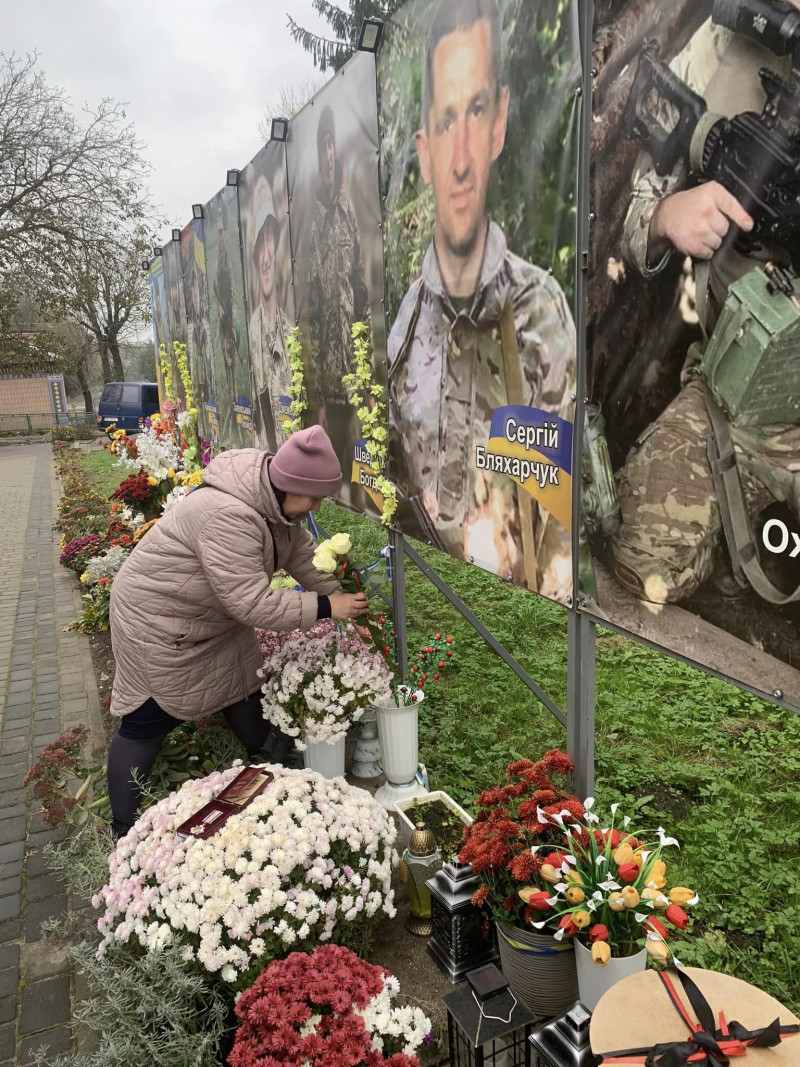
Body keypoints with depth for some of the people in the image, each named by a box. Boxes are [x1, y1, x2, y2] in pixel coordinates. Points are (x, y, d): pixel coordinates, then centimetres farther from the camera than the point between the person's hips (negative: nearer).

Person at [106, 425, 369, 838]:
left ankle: (268, 762, 43)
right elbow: (253, 603, -36)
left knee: (244, 687, 19)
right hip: (158, 621, -9)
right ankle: (124, 829, 20)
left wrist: (341, 597, -1)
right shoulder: (228, 516, -38)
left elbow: (301, 553, 4)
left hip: (215, 614, 9)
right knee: (150, 721, 2)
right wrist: (324, 608, -29)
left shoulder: (275, 498, -8)